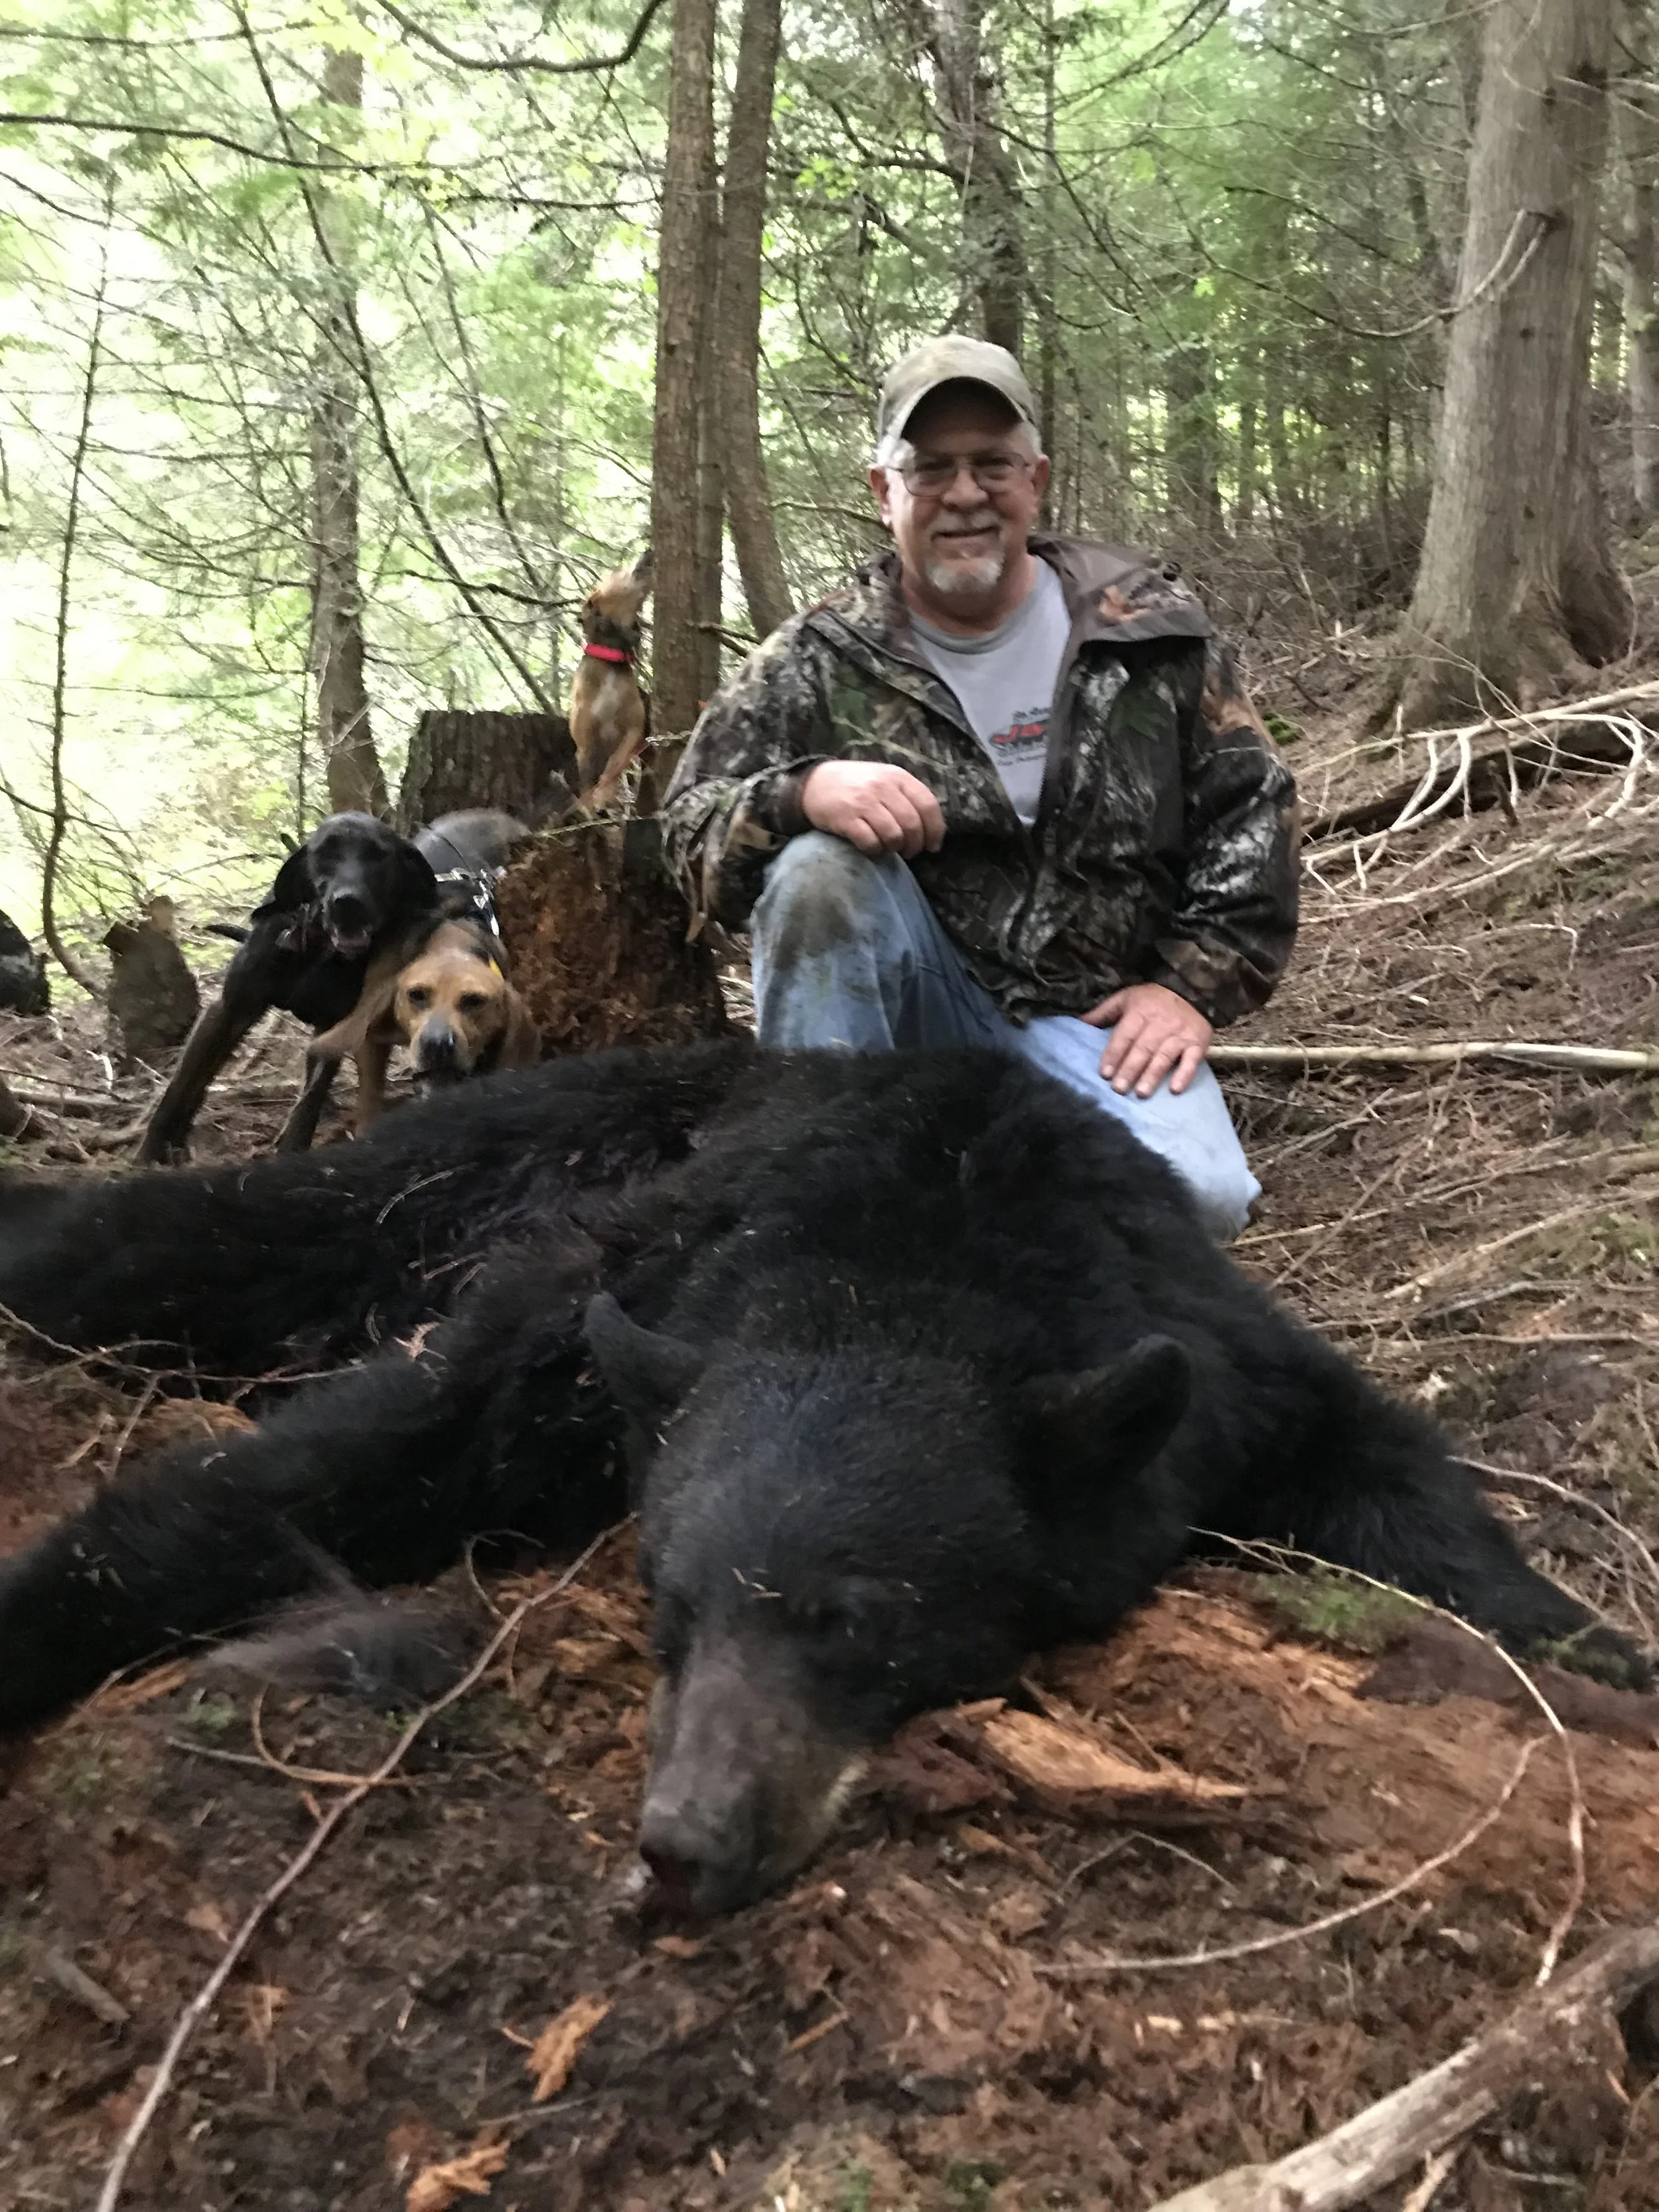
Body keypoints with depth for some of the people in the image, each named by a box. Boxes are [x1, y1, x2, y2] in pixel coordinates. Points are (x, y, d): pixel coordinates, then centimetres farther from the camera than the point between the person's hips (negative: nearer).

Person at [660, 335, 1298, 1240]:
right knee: (818, 870, -29)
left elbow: (1249, 806, 6)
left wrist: (1194, 986, -5)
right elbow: (691, 834, -5)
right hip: (912, 998, 0)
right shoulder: (815, 661, 0)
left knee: (1198, 1197, -27)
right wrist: (803, 793, -28)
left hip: (1096, 1021, 1)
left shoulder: (1150, 628, 3)